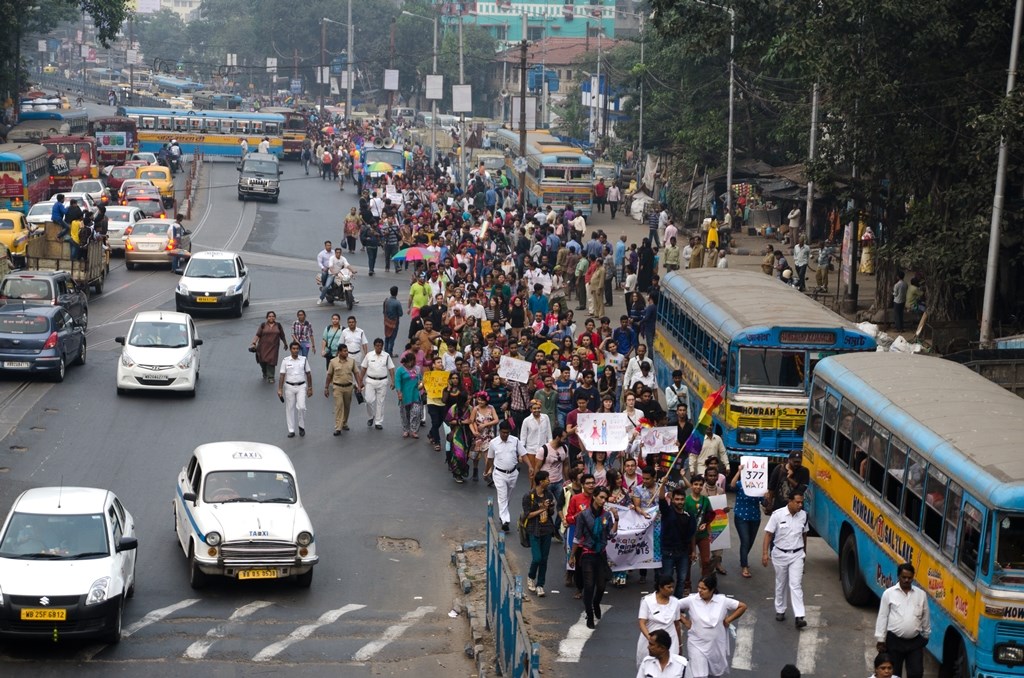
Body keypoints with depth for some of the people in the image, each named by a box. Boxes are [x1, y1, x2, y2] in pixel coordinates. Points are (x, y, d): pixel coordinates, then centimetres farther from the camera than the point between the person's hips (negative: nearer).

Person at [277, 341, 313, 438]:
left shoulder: (304, 360, 1)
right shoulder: (285, 361, -1)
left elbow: (308, 374, 7)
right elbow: (282, 376, -1)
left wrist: (310, 388, 6)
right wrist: (280, 389, -7)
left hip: (301, 386, 0)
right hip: (289, 387, 0)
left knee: (301, 407, -12)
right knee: (290, 408, 4)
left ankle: (302, 426, 9)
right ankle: (291, 430, 12)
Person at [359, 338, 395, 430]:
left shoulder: (387, 356, 1)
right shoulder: (369, 355, 2)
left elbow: (391, 369, 2)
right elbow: (363, 369, 6)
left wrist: (393, 381, -6)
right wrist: (361, 381, 5)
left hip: (382, 382, 0)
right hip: (370, 381, 0)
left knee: (380, 402, 4)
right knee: (369, 400, -8)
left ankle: (378, 422, 12)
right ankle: (371, 416, 18)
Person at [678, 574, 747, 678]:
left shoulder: (722, 601, -9)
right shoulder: (691, 600, -11)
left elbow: (743, 606, -1)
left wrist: (728, 620, -4)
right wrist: (684, 620, -6)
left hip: (716, 645, 2)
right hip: (697, 645, -2)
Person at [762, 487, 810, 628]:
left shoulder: (803, 515, -2)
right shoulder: (778, 515, -13)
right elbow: (768, 534, -10)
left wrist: (804, 551, 21)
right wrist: (765, 553, -17)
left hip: (797, 555, 1)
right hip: (780, 554, -1)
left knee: (796, 585, -7)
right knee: (781, 584, 14)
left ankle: (799, 617, -14)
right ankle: (780, 610, 31)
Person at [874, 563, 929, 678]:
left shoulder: (921, 594, 2)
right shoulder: (889, 593, -3)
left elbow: (925, 617, 11)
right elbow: (882, 617, -1)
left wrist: (926, 636, 16)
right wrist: (880, 639, -3)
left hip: (915, 641, 1)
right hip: (894, 640, -1)